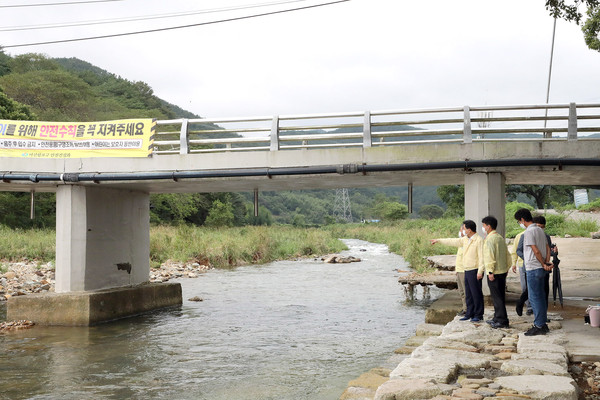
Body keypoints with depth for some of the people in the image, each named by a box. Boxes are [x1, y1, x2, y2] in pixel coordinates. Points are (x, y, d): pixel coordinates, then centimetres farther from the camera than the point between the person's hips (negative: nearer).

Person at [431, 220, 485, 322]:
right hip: (467, 271, 9)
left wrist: (480, 271, -22)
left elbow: (482, 257, -17)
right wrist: (438, 240, 30)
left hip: (474, 271, -9)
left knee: (476, 293, -4)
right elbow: (453, 242, 25)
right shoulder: (465, 240, 14)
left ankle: (478, 315, 2)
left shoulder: (479, 240, -12)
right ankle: (469, 314, 18)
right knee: (468, 294, 12)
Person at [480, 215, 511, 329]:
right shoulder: (500, 238, 14)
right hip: (503, 271, 9)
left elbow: (490, 257, -21)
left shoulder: (489, 239, -14)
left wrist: (490, 271, -19)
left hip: (494, 273, -9)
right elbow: (508, 255, 17)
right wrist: (506, 268, 21)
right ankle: (497, 318, 24)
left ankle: (502, 321, -4)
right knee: (500, 296, 15)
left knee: (497, 297, -5)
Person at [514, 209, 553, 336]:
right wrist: (547, 262, 2)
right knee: (540, 297, 14)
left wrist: (544, 264, -7)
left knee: (534, 298, -3)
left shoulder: (528, 232, -15)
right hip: (541, 268, 9)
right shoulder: (540, 230, 13)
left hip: (533, 269, -9)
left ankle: (539, 326, -1)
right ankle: (543, 324, 20)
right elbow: (547, 248, 12)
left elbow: (536, 251, -19)